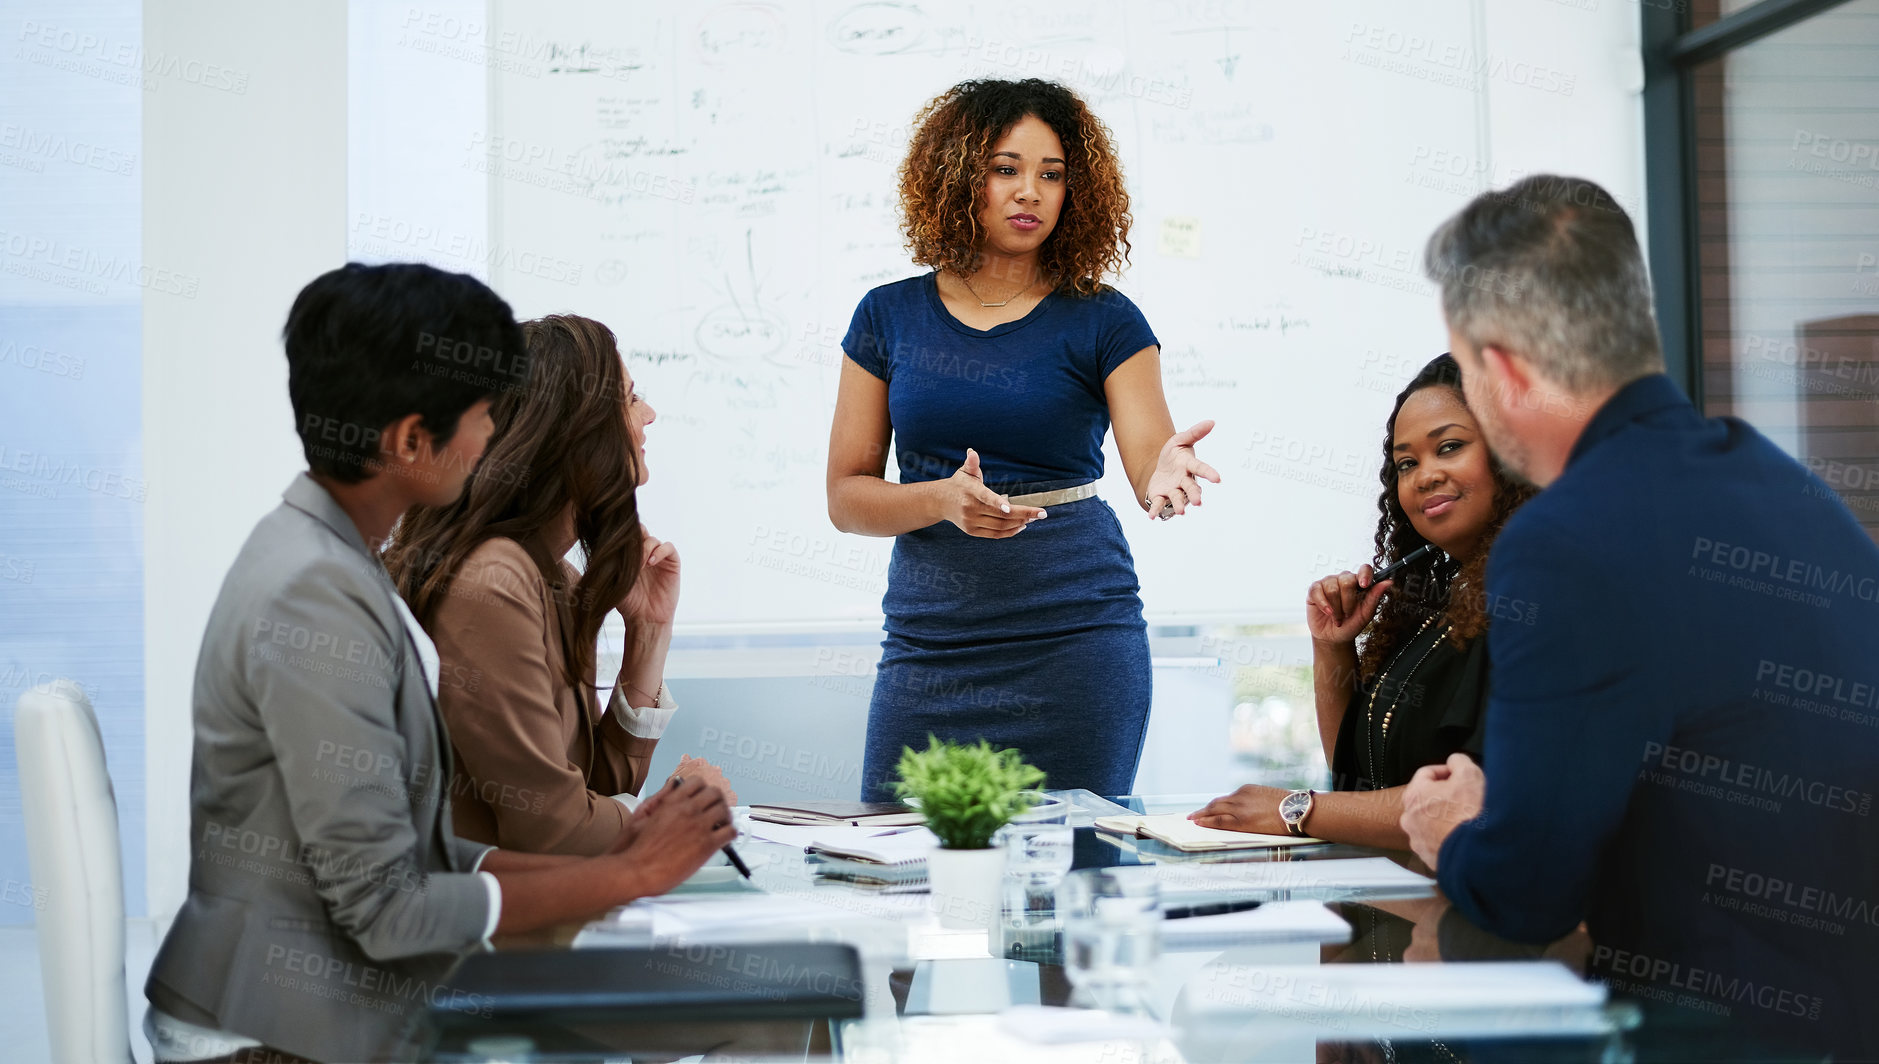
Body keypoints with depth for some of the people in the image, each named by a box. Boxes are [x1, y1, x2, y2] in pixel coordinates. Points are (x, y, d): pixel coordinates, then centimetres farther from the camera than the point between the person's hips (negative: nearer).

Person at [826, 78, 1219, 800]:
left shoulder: (1101, 320, 2)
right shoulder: (890, 317, 6)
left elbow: (1148, 463, -9)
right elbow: (845, 497, 4)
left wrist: (1167, 475, -32)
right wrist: (942, 500, -15)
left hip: (1075, 640, -1)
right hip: (929, 647, 1)